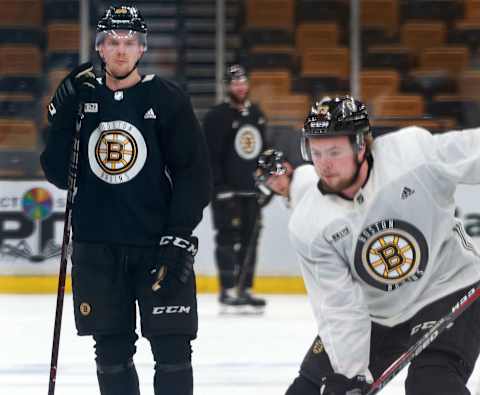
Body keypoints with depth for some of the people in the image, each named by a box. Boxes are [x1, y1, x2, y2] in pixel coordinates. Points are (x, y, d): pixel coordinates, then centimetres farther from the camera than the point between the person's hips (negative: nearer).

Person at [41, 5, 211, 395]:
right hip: (97, 249, 3)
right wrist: (63, 119, -9)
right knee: (111, 349, 9)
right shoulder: (80, 98, 6)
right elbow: (59, 175, 3)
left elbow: (194, 173, -6)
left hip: (158, 246, -3)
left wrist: (179, 238, -13)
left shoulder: (167, 99, -4)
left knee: (171, 347, -3)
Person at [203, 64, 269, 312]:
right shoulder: (217, 116, -9)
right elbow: (210, 155, -13)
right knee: (228, 238, -8)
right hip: (226, 189, -7)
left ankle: (244, 289, 13)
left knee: (249, 240, 7)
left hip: (251, 189, 7)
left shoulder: (256, 114, 13)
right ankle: (228, 292, -6)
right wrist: (219, 187, -18)